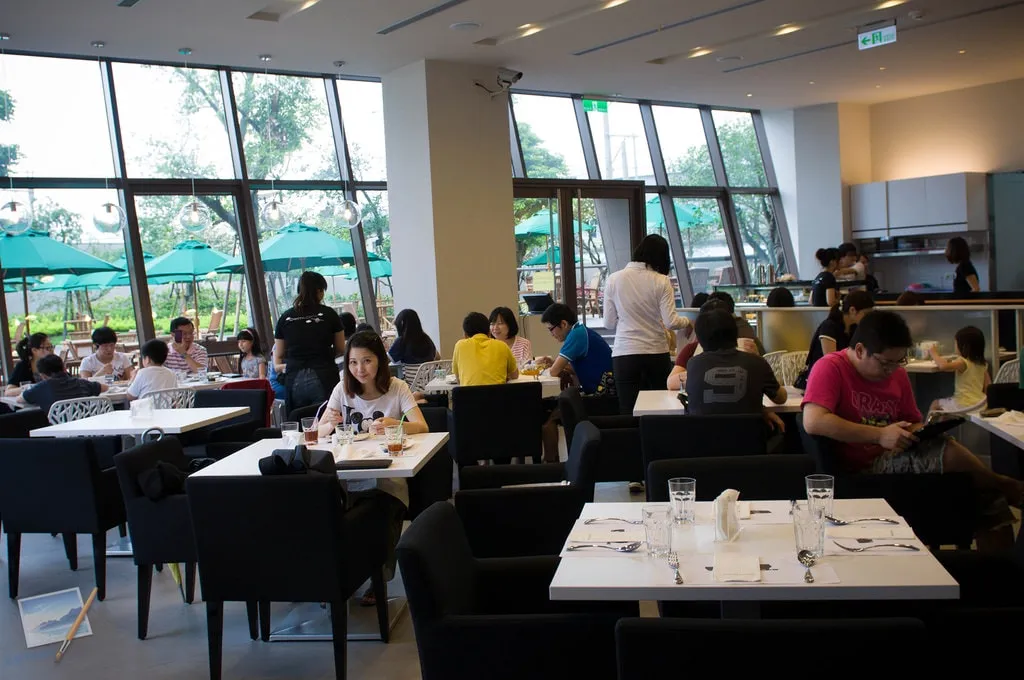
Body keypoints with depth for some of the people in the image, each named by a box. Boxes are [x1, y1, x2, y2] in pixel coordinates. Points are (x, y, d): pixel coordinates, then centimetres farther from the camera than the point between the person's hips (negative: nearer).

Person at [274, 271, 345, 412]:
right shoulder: (329, 314, 1)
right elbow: (341, 350, 10)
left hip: (294, 380, 2)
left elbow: (278, 357, 11)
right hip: (323, 378, -2)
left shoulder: (285, 318, 6)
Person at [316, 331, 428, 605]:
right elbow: (319, 433, 1)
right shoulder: (343, 389, 6)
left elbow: (422, 427, -13)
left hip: (386, 477, -2)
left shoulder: (397, 388, -1)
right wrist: (330, 424, -23)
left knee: (385, 512, -31)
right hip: (347, 477, 2)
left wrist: (394, 424, -34)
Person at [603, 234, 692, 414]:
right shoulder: (661, 281, -5)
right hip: (656, 353, -1)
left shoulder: (614, 279, -1)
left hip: (624, 354, 1)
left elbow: (609, 323, 2)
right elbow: (671, 322, -8)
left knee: (629, 412, 4)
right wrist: (687, 322, 12)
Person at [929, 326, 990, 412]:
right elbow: (988, 386, 10)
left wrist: (934, 354, -15)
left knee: (935, 404, 15)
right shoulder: (982, 364, 6)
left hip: (964, 405, -7)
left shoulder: (962, 362, -17)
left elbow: (943, 366, -32)